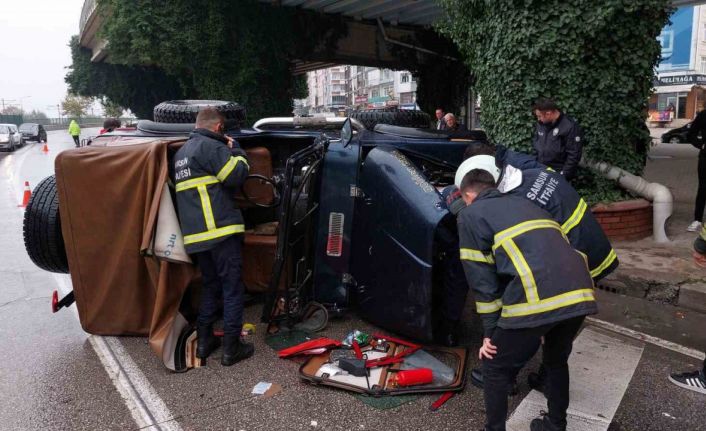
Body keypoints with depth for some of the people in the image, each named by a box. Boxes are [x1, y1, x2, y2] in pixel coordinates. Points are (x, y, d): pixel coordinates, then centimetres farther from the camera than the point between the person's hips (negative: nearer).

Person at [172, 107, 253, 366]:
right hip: (221, 230, -8)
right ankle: (231, 348, 7)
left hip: (196, 235, 8)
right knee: (232, 288, 1)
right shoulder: (210, 146, -8)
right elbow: (238, 175, -12)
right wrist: (234, 148, 4)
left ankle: (204, 341, 23)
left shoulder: (180, 153, 20)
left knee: (210, 286, 20)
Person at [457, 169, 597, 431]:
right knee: (556, 361, 33)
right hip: (580, 293, 7)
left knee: (496, 369, 17)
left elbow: (482, 280, 7)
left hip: (537, 298, -7)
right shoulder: (525, 204, 33)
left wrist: (490, 332, 14)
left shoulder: (470, 215, 14)